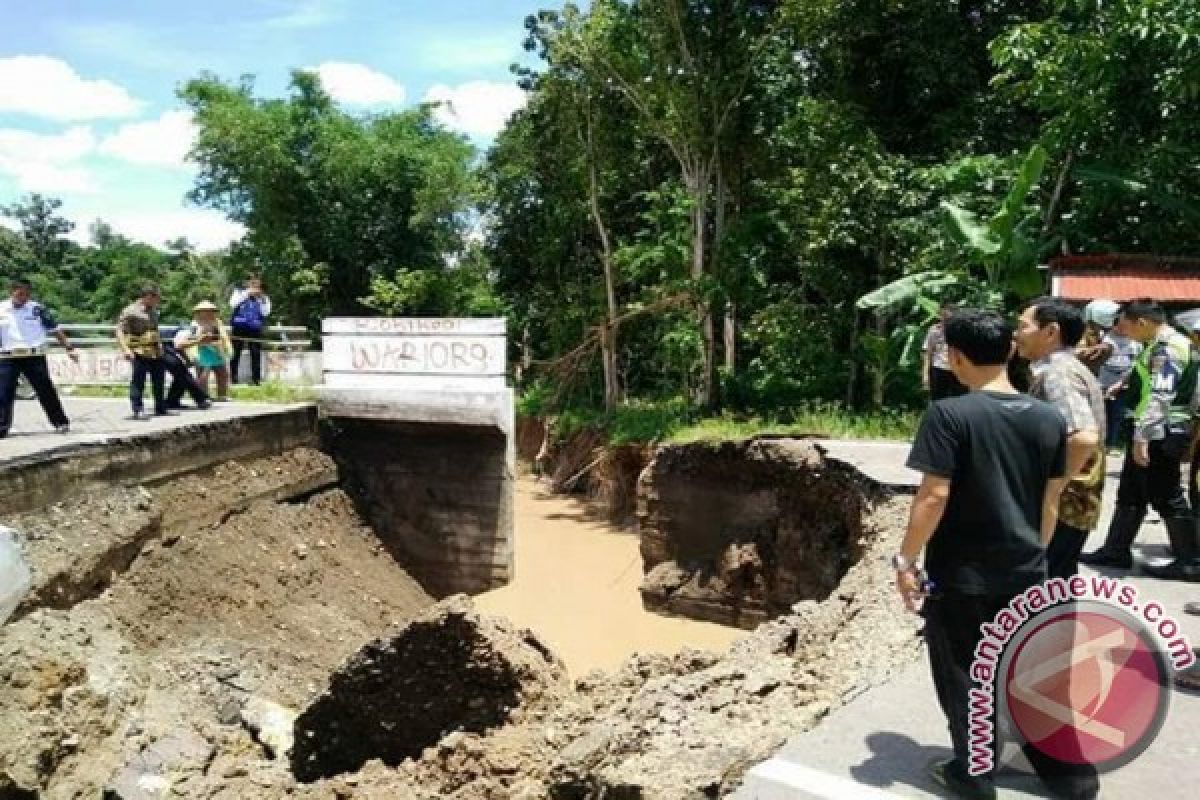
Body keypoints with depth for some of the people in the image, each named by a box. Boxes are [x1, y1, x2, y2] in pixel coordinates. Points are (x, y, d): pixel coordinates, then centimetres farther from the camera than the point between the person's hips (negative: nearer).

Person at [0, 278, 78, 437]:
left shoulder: (37, 309, 0)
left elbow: (55, 330, 4)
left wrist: (69, 348, 0)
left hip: (34, 357, -1)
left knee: (46, 391, 2)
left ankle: (61, 422, 10)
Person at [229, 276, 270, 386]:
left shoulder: (264, 298, 12)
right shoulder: (239, 292, 11)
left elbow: (265, 313, -2)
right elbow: (233, 304, -8)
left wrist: (261, 299, -7)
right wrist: (247, 293, -9)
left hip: (255, 330, 1)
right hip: (239, 328, -1)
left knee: (256, 355, -3)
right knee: (235, 354, 1)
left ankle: (256, 379, 2)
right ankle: (233, 379, 8)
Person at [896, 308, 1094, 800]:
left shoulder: (950, 415, -18)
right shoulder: (1049, 419, 0)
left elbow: (934, 496, -21)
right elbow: (1051, 501, 7)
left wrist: (906, 560, -10)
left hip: (961, 575, -5)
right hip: (1025, 572, 5)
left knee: (963, 679, 12)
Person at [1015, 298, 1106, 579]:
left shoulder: (1056, 373, -19)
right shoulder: (1069, 369, 13)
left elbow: (1083, 438, -33)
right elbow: (1083, 435, 22)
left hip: (1057, 507, -10)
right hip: (1072, 506, 10)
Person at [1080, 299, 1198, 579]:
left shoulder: (1168, 347, -17)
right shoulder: (1159, 345, 14)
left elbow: (1160, 396, -26)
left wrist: (1142, 436, -30)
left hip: (1160, 434, -10)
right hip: (1153, 433, 10)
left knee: (1166, 497, -1)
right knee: (1130, 493, 13)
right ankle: (1116, 550, 20)